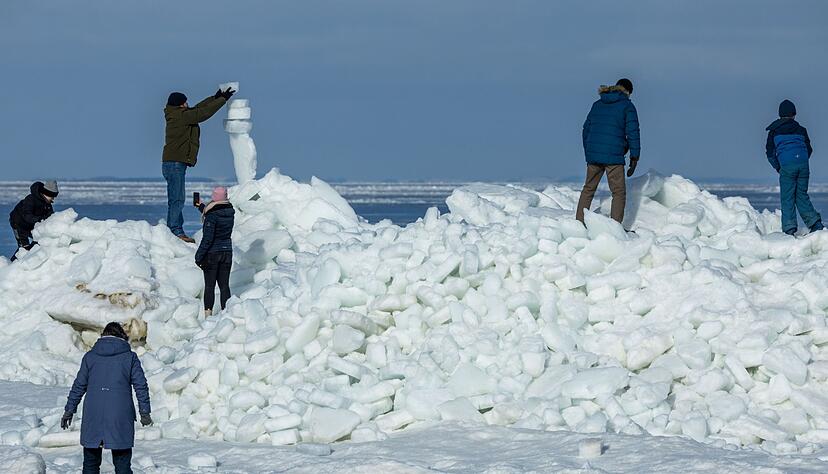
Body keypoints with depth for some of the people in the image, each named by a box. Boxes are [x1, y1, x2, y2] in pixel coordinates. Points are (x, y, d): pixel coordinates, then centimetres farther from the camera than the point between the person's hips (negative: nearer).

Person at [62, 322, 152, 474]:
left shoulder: (90, 357, 7)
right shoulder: (130, 357, 3)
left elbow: (79, 385, 8)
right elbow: (141, 385, 1)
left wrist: (69, 410, 14)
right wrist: (144, 412, 6)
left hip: (93, 418, 1)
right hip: (121, 417, -1)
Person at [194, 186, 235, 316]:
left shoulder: (212, 214, -18)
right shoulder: (230, 212, 2)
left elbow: (208, 238, -20)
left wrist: (199, 255, -14)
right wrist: (202, 207, 36)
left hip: (212, 253, -5)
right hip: (227, 251, 5)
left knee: (209, 285, 1)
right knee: (224, 285, 9)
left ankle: (208, 313, 1)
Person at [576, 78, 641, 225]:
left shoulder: (597, 104, 14)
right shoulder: (627, 106, -1)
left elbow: (586, 130, 17)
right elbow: (632, 133, -7)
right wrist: (634, 157, -3)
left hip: (593, 154, 5)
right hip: (614, 157, -5)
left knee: (588, 189, 17)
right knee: (619, 192, 3)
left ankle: (579, 222, 16)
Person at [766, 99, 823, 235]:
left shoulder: (774, 131, 11)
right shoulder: (801, 130, 18)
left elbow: (770, 152, 9)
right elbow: (809, 149, 20)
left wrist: (778, 168, 19)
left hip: (787, 166, -3)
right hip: (803, 164, 3)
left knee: (787, 198, 1)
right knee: (802, 195, 14)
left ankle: (789, 228, -6)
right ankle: (815, 223, 3)